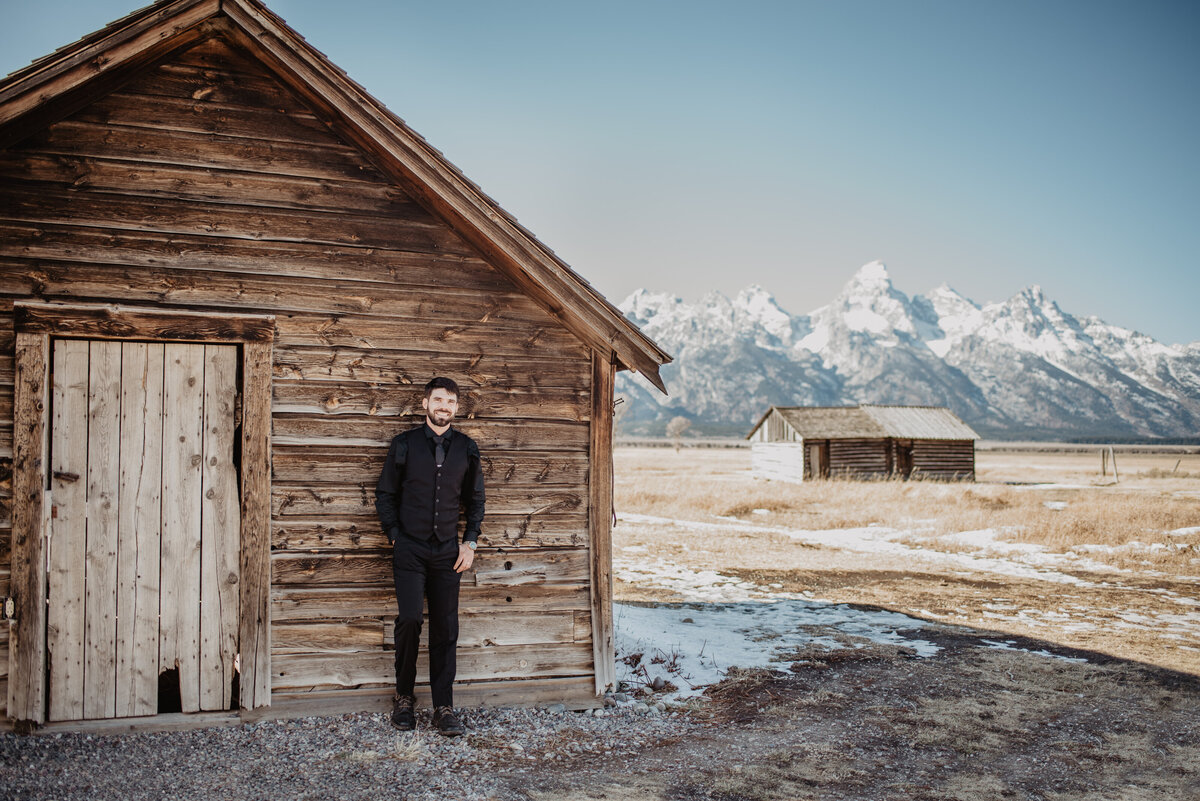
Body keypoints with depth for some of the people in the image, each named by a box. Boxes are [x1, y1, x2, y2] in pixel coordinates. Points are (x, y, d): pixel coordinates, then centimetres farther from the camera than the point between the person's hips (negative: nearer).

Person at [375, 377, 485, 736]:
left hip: (448, 551, 2)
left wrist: (470, 542, 4)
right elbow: (385, 495, 7)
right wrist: (396, 538, -1)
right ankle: (403, 697, 9)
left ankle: (444, 707, 11)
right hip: (410, 549, -2)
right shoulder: (404, 444, 2)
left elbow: (475, 500, 14)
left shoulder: (467, 448, 7)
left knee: (446, 628, 3)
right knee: (409, 619, -11)